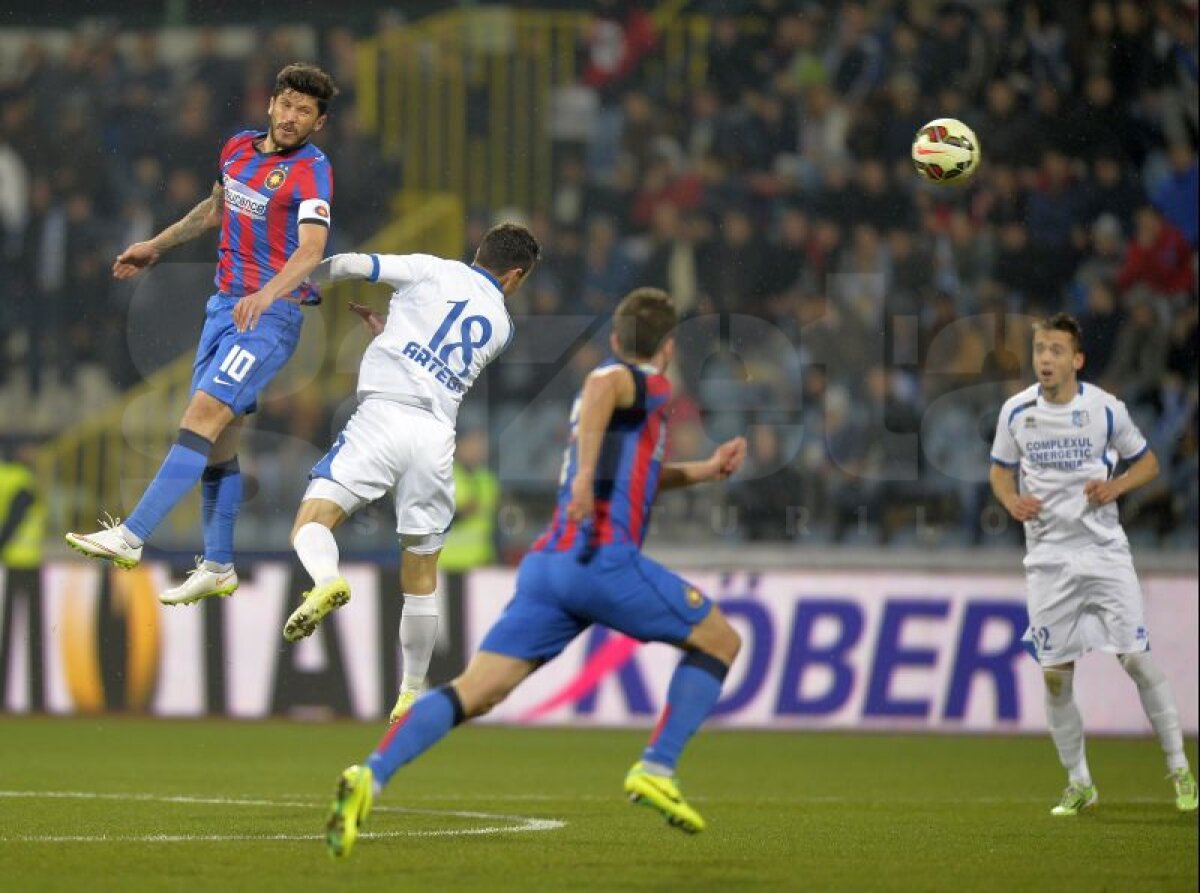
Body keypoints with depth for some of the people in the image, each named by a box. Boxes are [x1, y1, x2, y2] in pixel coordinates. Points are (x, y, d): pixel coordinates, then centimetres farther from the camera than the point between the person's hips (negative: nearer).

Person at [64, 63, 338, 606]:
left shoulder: (311, 170, -13)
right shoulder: (238, 148, 9)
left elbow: (310, 250, -27)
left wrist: (267, 294, -43)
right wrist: (156, 246, 32)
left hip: (271, 313, -8)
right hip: (225, 303, 8)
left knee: (206, 412, -19)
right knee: (218, 439, 6)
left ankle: (131, 537, -25)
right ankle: (218, 568, 12)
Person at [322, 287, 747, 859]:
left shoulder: (617, 387, 29)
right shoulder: (648, 385, 2)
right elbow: (602, 385, -23)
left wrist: (704, 470, 40)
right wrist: (587, 474, -33)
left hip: (546, 564, 7)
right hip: (604, 559, -7)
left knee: (473, 691, -4)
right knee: (720, 641, 12)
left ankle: (371, 776, -25)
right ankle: (656, 770, 0)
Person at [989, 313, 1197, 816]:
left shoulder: (1104, 408, -5)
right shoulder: (1017, 411, 0)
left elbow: (1147, 463, 7)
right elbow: (1000, 470, 14)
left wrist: (1115, 486, -12)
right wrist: (1012, 501, -7)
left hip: (1104, 551, -2)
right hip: (1048, 558, 2)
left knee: (1137, 659, -7)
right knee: (1055, 675, 0)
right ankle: (1078, 784, 15)